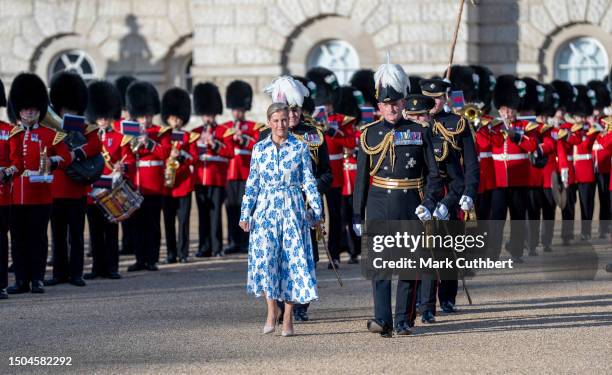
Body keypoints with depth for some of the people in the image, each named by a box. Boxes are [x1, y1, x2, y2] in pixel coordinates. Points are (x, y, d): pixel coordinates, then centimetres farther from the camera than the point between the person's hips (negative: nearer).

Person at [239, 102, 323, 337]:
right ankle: (271, 310, 1)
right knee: (264, 257, -12)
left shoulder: (300, 147, 3)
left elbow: (309, 181, 5)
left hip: (293, 210, -1)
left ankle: (288, 317, 4)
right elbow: (252, 183, 9)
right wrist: (245, 213, 6)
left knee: (293, 260, -3)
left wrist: (316, 211, 1)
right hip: (266, 211, 1)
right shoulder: (259, 149, 6)